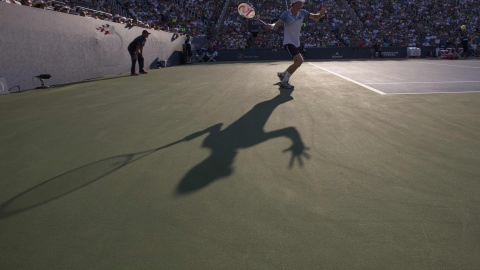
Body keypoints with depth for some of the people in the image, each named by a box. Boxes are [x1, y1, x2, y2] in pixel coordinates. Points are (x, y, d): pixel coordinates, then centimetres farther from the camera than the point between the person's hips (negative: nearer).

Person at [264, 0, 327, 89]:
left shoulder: (302, 13, -1)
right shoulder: (285, 14, -14)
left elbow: (316, 17, 2)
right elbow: (276, 26, -23)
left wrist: (321, 13, -19)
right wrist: (271, 26, -46)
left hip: (296, 43, 7)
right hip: (288, 42, -7)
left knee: (297, 63, 17)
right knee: (299, 60, -25)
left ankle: (282, 74, 43)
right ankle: (284, 82, -17)